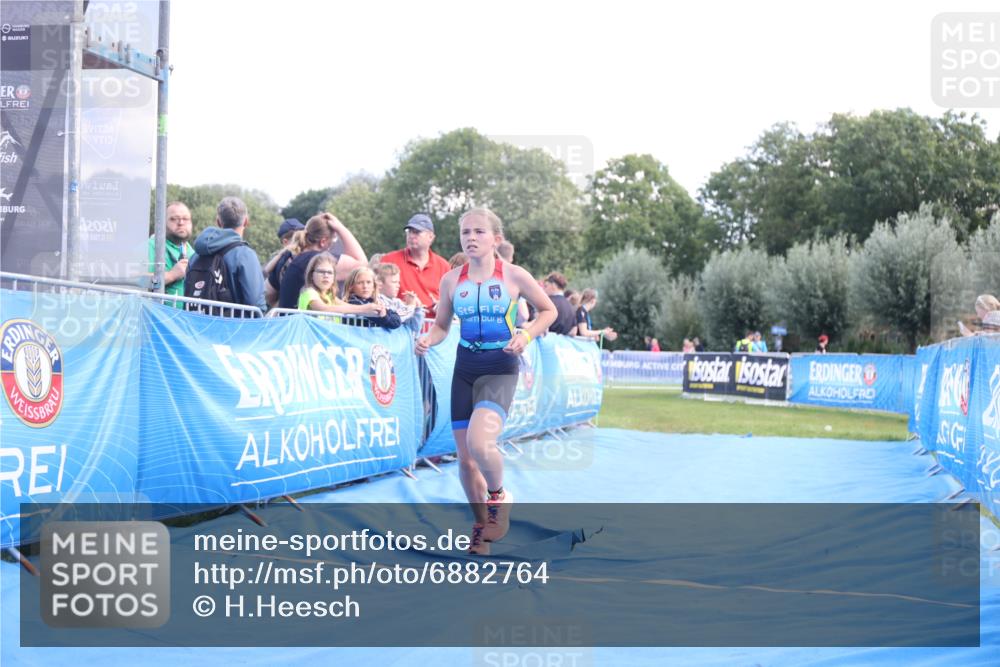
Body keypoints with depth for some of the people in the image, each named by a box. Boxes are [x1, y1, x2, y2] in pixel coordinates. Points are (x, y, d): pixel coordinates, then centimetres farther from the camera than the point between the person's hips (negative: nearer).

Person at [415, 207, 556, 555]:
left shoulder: (514, 276, -5)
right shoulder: (451, 280, 2)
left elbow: (548, 310, 6)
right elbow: (442, 325, 12)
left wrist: (526, 335, -11)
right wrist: (427, 340, -10)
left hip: (500, 368, -4)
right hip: (465, 367, 4)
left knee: (479, 444, -26)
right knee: (465, 459, 6)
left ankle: (498, 497, 4)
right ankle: (481, 525, 27)